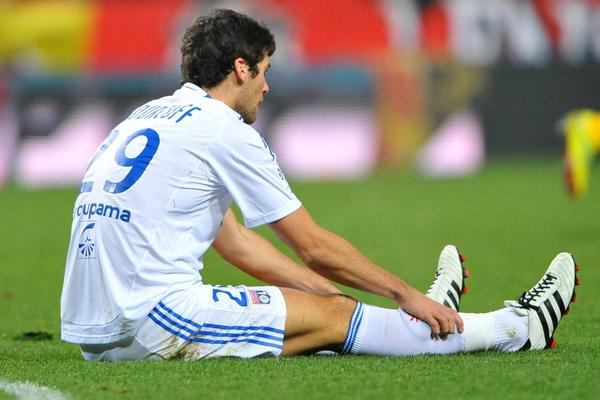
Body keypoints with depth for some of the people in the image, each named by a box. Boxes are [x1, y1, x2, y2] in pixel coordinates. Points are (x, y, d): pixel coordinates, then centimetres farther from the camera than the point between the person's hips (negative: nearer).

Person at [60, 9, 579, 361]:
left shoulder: (146, 118, 20)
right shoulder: (224, 130, -6)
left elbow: (234, 241, 26)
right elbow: (315, 247, -1)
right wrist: (405, 292, 13)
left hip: (90, 333, 8)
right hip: (152, 320, -8)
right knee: (332, 317, 3)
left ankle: (420, 314, 41)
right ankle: (519, 327, 13)